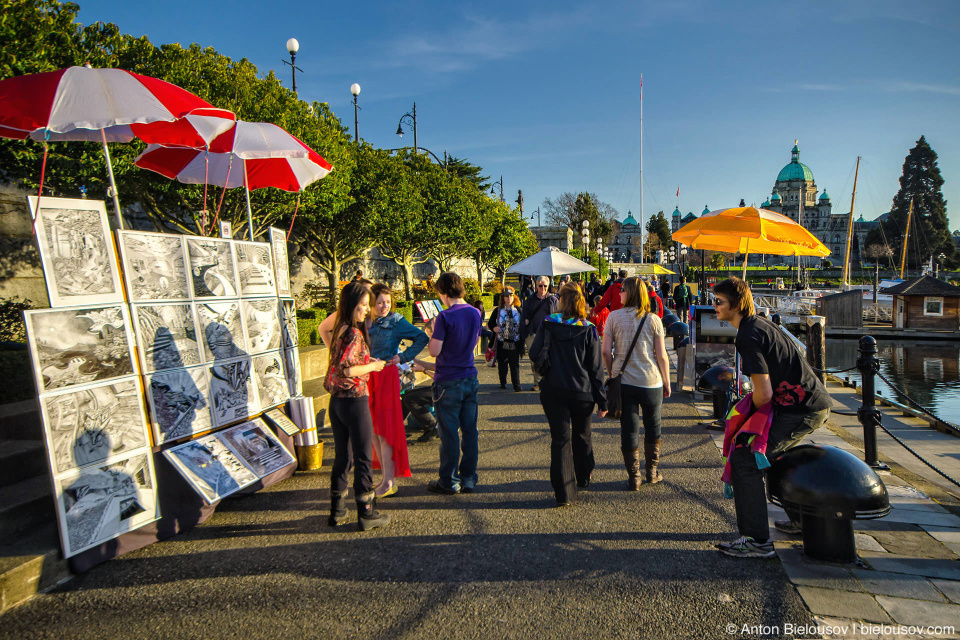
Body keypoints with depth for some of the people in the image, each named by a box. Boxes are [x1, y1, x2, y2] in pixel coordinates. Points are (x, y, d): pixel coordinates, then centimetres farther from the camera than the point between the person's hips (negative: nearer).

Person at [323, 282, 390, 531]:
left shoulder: (340, 330, 10)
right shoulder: (354, 334, -17)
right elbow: (346, 369, -25)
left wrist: (367, 362, 14)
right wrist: (372, 366, -11)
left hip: (336, 401, 8)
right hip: (354, 400, -8)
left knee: (342, 456, 16)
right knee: (364, 457, 3)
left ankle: (337, 511, 25)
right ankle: (366, 514, 11)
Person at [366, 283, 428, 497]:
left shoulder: (396, 321, -4)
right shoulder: (363, 322, 7)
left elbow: (422, 338, -4)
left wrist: (403, 356, -9)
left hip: (386, 376, -5)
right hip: (366, 377, 5)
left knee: (384, 429, -5)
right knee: (373, 430, 10)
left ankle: (389, 481, 2)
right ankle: (386, 475, 21)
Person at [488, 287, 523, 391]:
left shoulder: (518, 310, 8)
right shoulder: (497, 311, 6)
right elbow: (490, 324, 11)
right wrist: (493, 328, -11)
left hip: (515, 343, -1)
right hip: (502, 342, 1)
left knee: (515, 364, -5)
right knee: (502, 363, 8)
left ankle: (516, 384, -1)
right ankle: (503, 383, 22)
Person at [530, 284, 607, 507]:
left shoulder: (547, 325, -4)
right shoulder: (588, 330, -5)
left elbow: (534, 354, 0)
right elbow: (596, 367, -4)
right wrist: (601, 400, 1)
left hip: (553, 391, -1)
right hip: (582, 392, 1)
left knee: (560, 439, 3)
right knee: (582, 435, 22)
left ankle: (564, 493, -1)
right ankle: (583, 478, 41)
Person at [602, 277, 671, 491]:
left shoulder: (614, 316, -4)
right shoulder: (653, 320, -3)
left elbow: (606, 351, -5)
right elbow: (661, 355, -3)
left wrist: (611, 373, 10)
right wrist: (667, 382, 7)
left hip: (624, 381, 0)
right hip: (651, 382, 0)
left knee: (629, 429, 7)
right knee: (653, 427, 17)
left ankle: (633, 478, 12)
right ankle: (652, 472, 28)